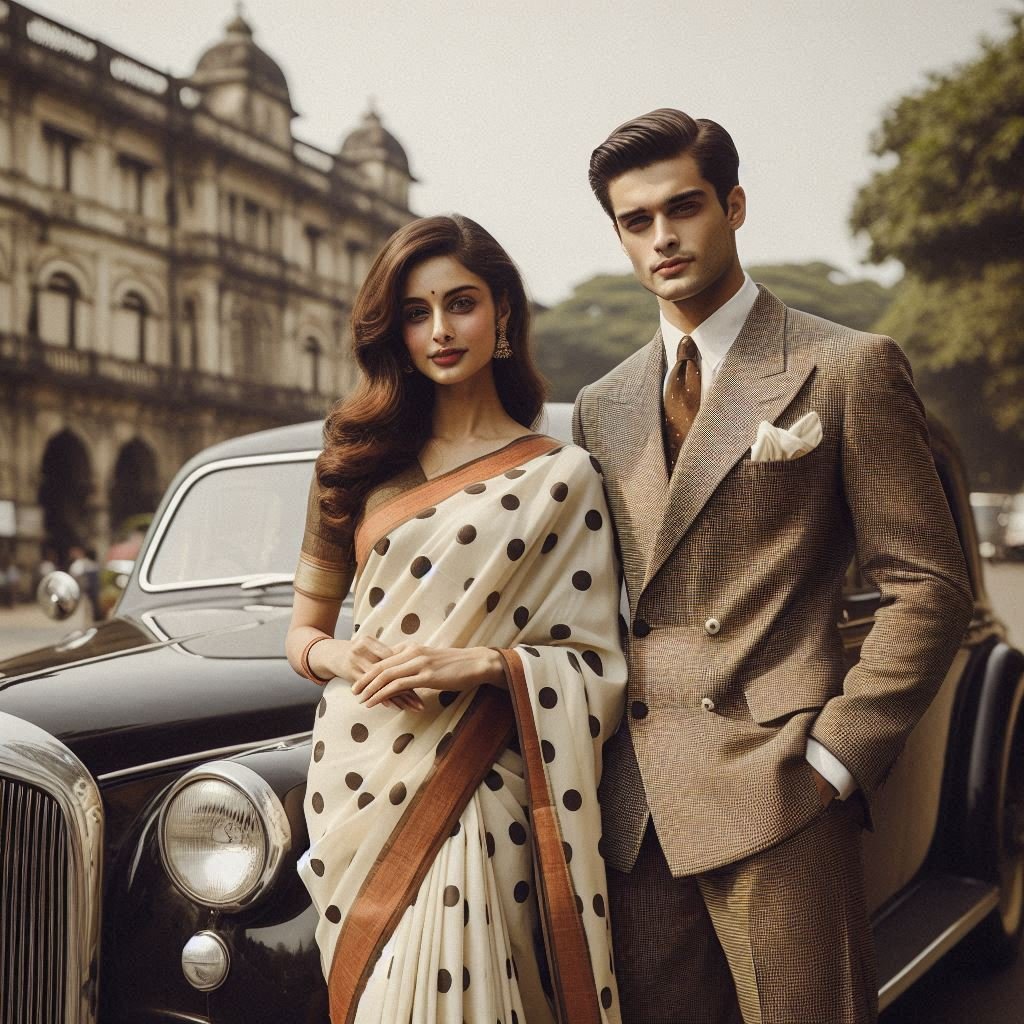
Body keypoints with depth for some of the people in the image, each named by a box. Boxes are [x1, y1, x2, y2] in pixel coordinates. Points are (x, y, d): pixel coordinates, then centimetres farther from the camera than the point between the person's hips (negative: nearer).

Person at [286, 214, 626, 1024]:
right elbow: (303, 631, 14)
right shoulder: (361, 462, 9)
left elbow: (595, 668, -2)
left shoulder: (562, 477, 0)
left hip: (474, 798, -3)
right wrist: (338, 657, -8)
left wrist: (481, 662, -18)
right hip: (354, 786, 3)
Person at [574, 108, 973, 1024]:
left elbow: (928, 586, -5)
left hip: (776, 799, -5)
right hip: (634, 810, 5)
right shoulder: (602, 407, 14)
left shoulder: (849, 370, -2)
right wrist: (592, 762, 6)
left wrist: (833, 758, -11)